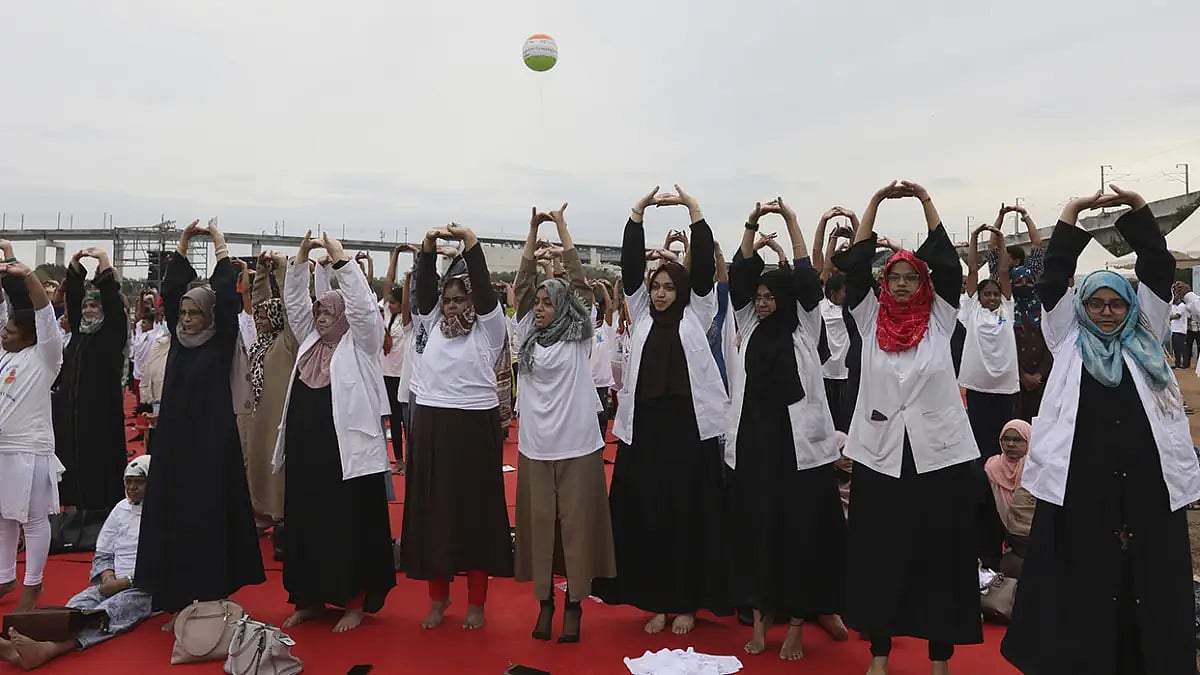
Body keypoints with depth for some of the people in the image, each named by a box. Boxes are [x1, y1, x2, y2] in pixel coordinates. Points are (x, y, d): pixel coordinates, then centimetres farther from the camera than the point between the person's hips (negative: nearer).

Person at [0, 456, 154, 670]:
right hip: (114, 585, 6)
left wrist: (126, 581, -14)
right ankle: (17, 646, -46)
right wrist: (108, 576, 0)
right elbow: (102, 554, 21)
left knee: (110, 610, -32)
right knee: (78, 605, -22)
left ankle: (46, 650, -56)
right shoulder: (121, 508, 18)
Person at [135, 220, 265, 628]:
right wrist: (182, 249, 4)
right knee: (172, 517, 8)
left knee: (209, 519, -1)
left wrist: (221, 250, -4)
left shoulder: (222, 343, -3)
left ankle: (211, 604, 9)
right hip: (174, 441, 5)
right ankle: (178, 603, 20)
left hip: (212, 443, -5)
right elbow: (169, 293, 6)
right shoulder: (178, 340, 9)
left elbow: (226, 300, -11)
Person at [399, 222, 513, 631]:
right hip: (431, 426, 4)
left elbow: (484, 289, -12)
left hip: (475, 426, -4)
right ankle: (438, 597, 24)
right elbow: (424, 289, 1)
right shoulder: (432, 326, 11)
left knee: (476, 509, 4)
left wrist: (471, 244, -19)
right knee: (432, 509, 8)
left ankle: (476, 602, 16)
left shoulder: (488, 330, 0)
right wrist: (428, 248, -11)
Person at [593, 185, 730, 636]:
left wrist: (693, 209, -7)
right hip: (643, 427, 3)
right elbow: (630, 267, 4)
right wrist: (638, 213, -2)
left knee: (688, 516, 5)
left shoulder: (697, 316, 6)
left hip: (689, 426, -2)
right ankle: (657, 602, 21)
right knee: (646, 516, 6)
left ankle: (687, 603, 18)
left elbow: (705, 267, -3)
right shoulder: (641, 316, 12)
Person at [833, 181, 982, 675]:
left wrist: (925, 201, -4)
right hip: (880, 454, 1)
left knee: (939, 553, 6)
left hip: (939, 453, 0)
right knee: (878, 554, 7)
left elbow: (948, 265, -4)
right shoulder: (870, 319, 4)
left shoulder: (939, 319, 4)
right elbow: (854, 267, -3)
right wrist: (876, 201, -6)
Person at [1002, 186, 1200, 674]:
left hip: (1149, 479, 2)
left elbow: (1159, 268, 9)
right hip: (1082, 481, -2)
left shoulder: (1144, 338, 14)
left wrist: (1136, 207, 4)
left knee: (1153, 579, 8)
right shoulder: (1068, 340, 10)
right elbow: (1053, 278, 4)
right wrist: (1072, 212, 1)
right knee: (1084, 581, 4)